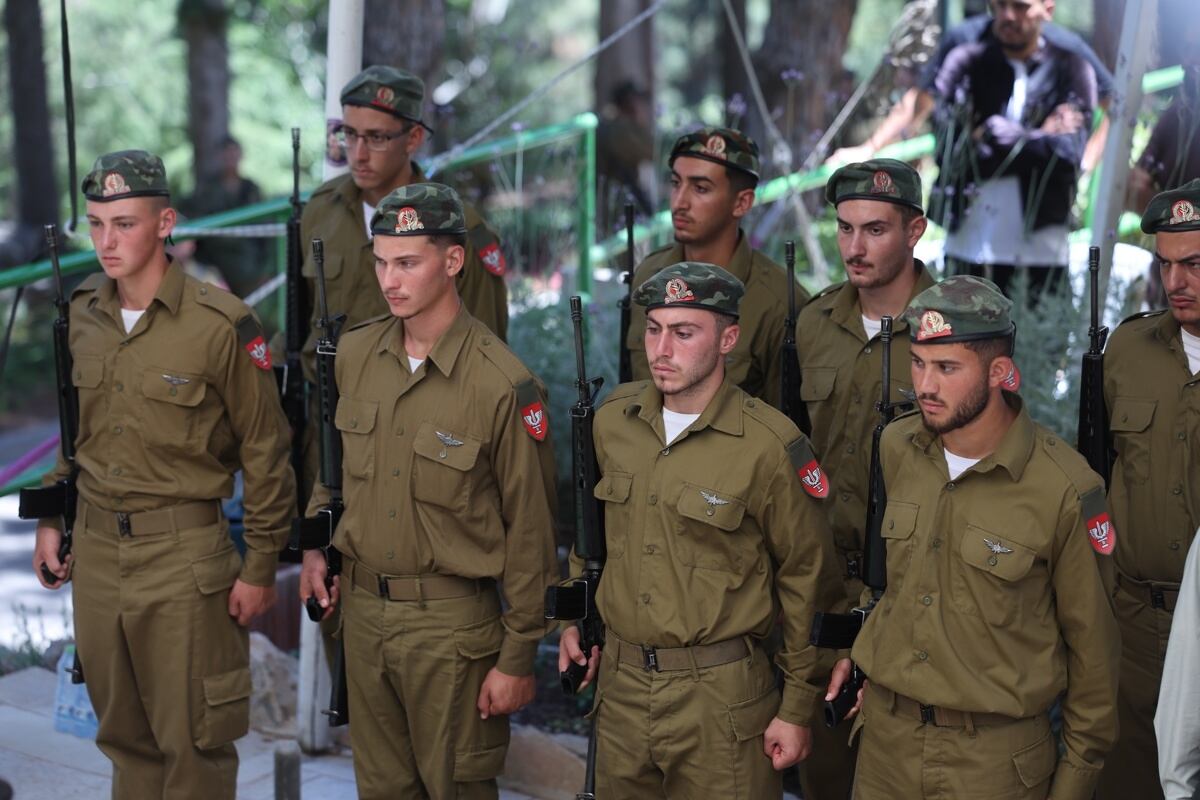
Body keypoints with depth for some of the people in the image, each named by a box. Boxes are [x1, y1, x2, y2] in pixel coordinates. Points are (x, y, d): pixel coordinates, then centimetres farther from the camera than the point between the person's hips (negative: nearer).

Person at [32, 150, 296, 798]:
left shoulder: (221, 324, -14)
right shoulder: (82, 314, 4)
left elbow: (264, 451, -9)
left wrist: (261, 564, -7)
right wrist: (51, 518, 13)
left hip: (184, 552, -5)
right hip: (96, 549, 5)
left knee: (192, 740, 3)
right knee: (123, 733, 16)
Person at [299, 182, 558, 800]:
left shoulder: (502, 385, -17)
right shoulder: (354, 354, 1)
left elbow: (530, 530, -12)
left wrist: (518, 657, -10)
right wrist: (316, 544, 5)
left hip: (452, 625, -5)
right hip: (363, 607, 5)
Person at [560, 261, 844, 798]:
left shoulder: (770, 446, -14)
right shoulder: (614, 417, 2)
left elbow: (808, 580, -8)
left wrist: (799, 708, -5)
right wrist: (578, 617, 16)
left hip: (720, 694, -5)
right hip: (620, 682, 5)